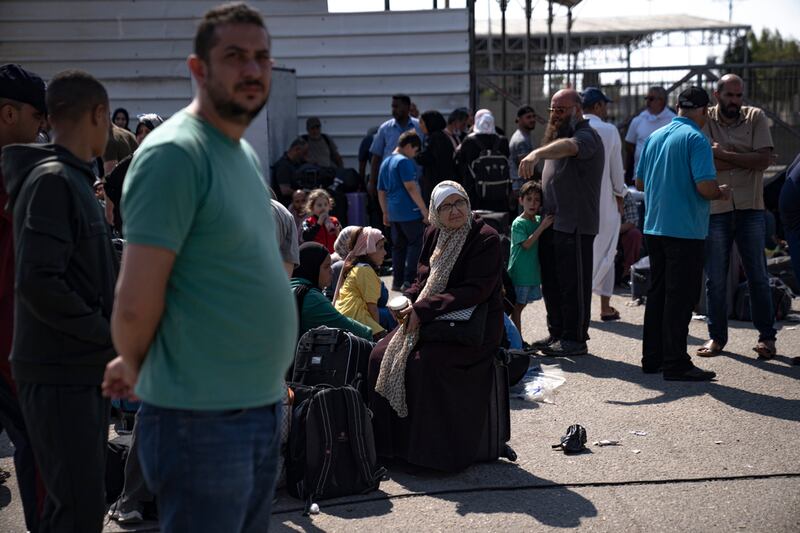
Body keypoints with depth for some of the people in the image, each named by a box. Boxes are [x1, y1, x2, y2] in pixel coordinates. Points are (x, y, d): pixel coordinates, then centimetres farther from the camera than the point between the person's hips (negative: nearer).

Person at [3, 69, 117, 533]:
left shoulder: (78, 181, 16)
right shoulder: (51, 180, -15)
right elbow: (38, 283, -24)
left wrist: (110, 335, 9)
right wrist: (109, 335, -16)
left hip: (87, 368, 10)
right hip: (60, 372, -10)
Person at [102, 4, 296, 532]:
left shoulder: (246, 153, 14)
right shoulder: (175, 153, -16)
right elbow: (136, 305, -20)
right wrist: (133, 367, -1)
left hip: (263, 406, 9)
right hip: (202, 421, -9)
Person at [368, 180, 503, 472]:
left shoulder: (486, 238, -12)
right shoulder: (434, 234, 9)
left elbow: (476, 290, -19)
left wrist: (424, 309, -22)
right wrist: (410, 302, -7)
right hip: (427, 317, 7)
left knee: (426, 362, -29)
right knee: (383, 356, -8)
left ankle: (435, 453, -18)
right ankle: (389, 444, 2)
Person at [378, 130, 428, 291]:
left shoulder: (385, 163, 16)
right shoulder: (404, 162, -11)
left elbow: (381, 192, 20)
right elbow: (411, 188, -18)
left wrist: (385, 213, 25)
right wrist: (424, 210, -15)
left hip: (394, 213, 8)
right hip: (410, 212, -8)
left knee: (398, 246, 13)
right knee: (417, 244, -3)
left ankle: (397, 281, 15)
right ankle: (409, 281, -8)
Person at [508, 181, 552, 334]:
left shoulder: (540, 220, 8)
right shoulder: (518, 223, -12)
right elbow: (526, 244, -20)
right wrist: (542, 227, -23)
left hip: (533, 272, 7)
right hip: (519, 273, -7)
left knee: (521, 305, 13)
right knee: (517, 307, -2)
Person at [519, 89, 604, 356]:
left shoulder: (587, 135, -13)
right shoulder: (560, 134, 21)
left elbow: (568, 146, -38)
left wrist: (536, 154, -51)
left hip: (574, 224, -10)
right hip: (552, 221, 10)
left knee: (573, 283, -4)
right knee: (550, 281, 14)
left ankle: (575, 339, 3)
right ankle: (556, 333, 24)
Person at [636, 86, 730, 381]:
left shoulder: (654, 137, 10)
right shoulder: (696, 139, -13)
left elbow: (639, 182, 16)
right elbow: (705, 187, -21)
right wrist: (721, 192, -1)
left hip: (654, 228, 7)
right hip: (685, 230, -7)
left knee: (657, 293, 15)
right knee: (680, 298, -2)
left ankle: (652, 357, 21)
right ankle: (676, 364, 0)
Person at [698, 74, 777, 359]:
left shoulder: (756, 117, 1)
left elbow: (764, 159, -11)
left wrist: (724, 154, -14)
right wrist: (747, 160, -12)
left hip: (750, 208, 0)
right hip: (715, 209, 0)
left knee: (758, 276, 6)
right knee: (715, 279, 6)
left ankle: (766, 336, 16)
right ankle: (717, 337, 18)